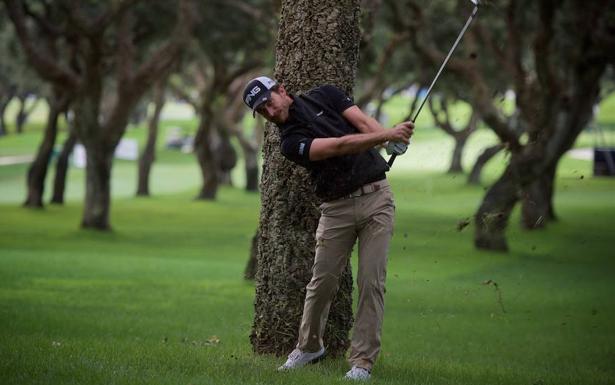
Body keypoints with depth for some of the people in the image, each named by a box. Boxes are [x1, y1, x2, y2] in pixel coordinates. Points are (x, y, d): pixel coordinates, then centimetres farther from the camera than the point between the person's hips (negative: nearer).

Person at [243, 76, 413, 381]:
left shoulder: (325, 96, 5)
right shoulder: (290, 142, -6)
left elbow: (363, 122, -7)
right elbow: (339, 145, -19)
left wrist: (391, 137, -29)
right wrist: (387, 135, -31)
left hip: (375, 197, 0)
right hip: (337, 208, 0)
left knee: (371, 281, -7)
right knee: (322, 280, 3)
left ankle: (362, 361, -5)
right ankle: (309, 346, 28)